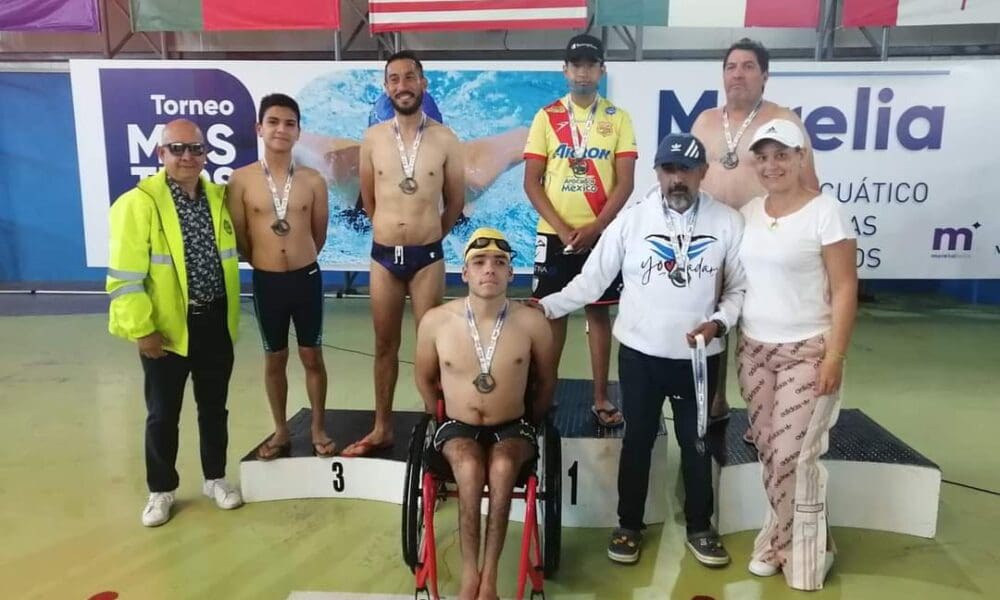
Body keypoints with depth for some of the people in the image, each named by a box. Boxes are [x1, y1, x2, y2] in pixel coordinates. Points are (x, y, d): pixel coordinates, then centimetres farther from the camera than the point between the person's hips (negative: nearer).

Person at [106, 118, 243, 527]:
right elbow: (125, 274, -13)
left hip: (215, 322, 4)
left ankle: (215, 478, 31)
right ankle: (161, 490, 26)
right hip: (166, 328, -4)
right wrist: (141, 329, -16)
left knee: (214, 407, 15)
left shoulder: (219, 198, 6)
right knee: (162, 414, 9)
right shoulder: (138, 203, -11)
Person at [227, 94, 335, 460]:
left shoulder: (313, 181, -3)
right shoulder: (241, 180, -6)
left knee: (312, 356, 10)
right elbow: (238, 237, 2)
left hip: (307, 277, 0)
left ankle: (317, 428, 25)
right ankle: (281, 431, 28)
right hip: (266, 281, 0)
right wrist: (267, 261, 11)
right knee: (274, 358, 13)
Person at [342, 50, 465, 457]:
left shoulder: (444, 139, -4)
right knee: (385, 344, 11)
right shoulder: (373, 138, 1)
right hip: (384, 255, 2)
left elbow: (456, 201, 7)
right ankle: (382, 428, 22)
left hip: (428, 256, -2)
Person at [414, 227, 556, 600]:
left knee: (501, 467, -32)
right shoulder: (435, 322, -10)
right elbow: (425, 378, 9)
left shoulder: (532, 323, -11)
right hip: (457, 427, 0)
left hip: (512, 428, 0)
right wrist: (442, 419, 9)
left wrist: (529, 424, 11)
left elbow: (546, 381, 6)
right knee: (470, 468, -32)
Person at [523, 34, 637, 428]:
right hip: (554, 234, 0)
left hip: (601, 234, 0)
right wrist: (562, 229, -11)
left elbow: (625, 182, -3)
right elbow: (531, 182, -1)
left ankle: (601, 398, 14)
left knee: (598, 311, 6)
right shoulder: (547, 117, 2)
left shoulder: (618, 118, 2)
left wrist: (593, 229, -13)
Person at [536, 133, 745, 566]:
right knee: (638, 441, 13)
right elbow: (592, 280, -5)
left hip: (698, 356, 1)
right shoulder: (631, 219, -6)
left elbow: (739, 288, 2)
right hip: (640, 354, 0)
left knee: (696, 443, 14)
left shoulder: (727, 222, -4)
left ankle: (699, 527, 34)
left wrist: (719, 322, -14)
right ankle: (629, 526, 30)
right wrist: (547, 306, -13)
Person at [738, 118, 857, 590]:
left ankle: (803, 548, 19)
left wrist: (835, 355, -14)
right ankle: (781, 539, 26)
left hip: (807, 352, -5)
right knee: (769, 453, 8)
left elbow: (844, 289, -10)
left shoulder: (825, 211, -9)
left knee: (794, 456, -2)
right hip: (753, 351, 5)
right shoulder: (748, 212, 7)